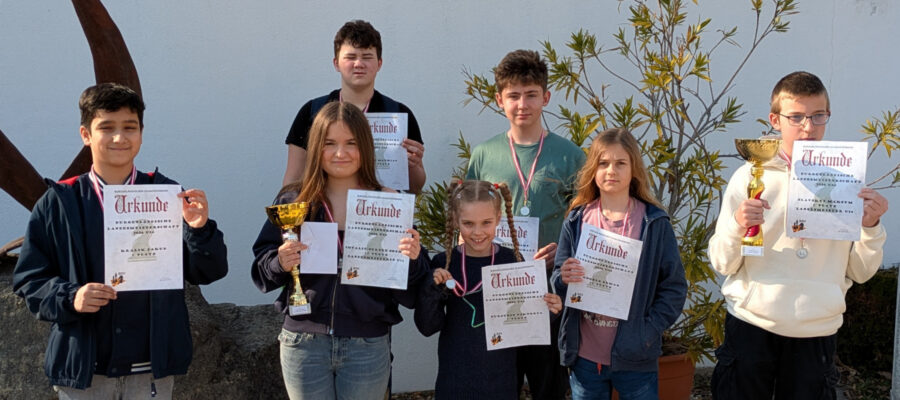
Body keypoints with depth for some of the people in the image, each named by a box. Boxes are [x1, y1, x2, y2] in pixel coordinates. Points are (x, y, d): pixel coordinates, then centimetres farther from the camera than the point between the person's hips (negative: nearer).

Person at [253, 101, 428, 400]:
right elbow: (261, 271, 3)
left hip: (368, 348, 0)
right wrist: (280, 263, -17)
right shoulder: (293, 202, 1)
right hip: (303, 343, 1)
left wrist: (412, 259, -20)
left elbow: (411, 290, 1)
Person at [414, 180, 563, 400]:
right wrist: (432, 289, -20)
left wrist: (547, 310, -15)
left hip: (500, 379, 0)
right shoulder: (443, 264, -7)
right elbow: (427, 327, -6)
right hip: (454, 379, 0)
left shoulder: (512, 260, -6)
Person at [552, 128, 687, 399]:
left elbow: (675, 286, -1)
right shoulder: (576, 222, 4)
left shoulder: (655, 223, -2)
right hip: (584, 355, 2)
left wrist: (650, 330, -12)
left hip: (634, 357, -2)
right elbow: (557, 283, 7)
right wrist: (563, 279, -15)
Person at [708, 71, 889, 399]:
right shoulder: (750, 177, -1)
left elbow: (861, 272, 6)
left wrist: (871, 225, -10)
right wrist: (737, 225, -20)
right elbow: (722, 264, -2)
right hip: (751, 326, -1)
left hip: (818, 331, 1)